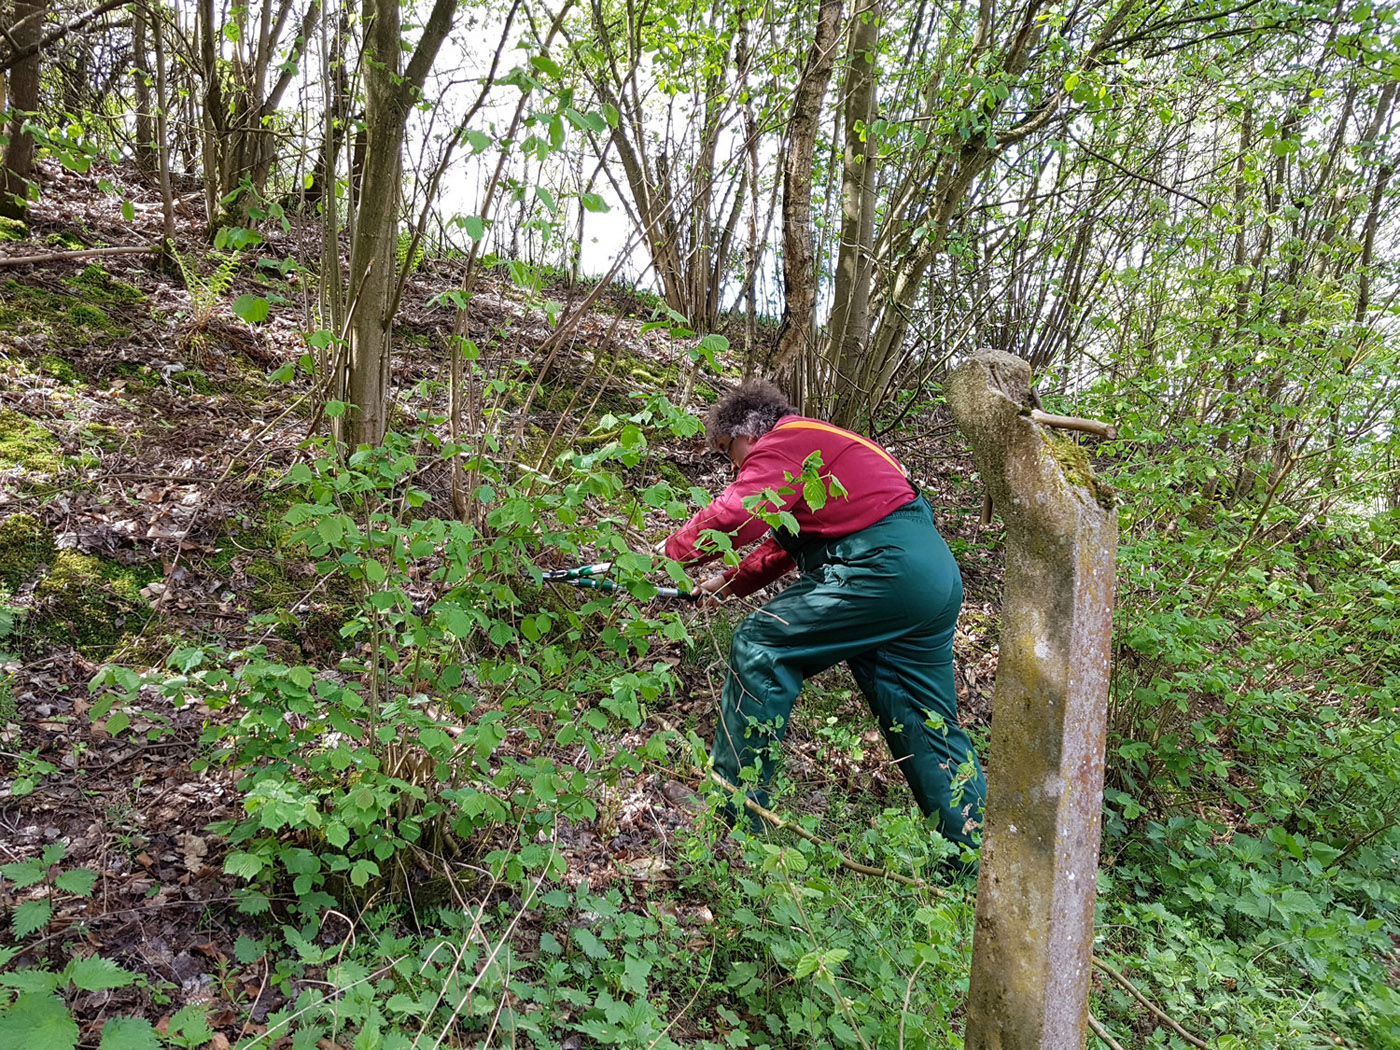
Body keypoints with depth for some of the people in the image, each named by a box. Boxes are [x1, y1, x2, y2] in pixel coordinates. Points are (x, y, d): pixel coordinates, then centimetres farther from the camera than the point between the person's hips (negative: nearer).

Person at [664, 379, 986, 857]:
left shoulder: (784, 443, -2)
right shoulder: (817, 442, 30)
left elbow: (734, 517, -16)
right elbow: (787, 544, 35)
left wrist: (672, 550, -1)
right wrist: (728, 582, 30)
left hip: (885, 566, -11)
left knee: (760, 647, -5)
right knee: (928, 726, 13)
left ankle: (732, 808, -1)